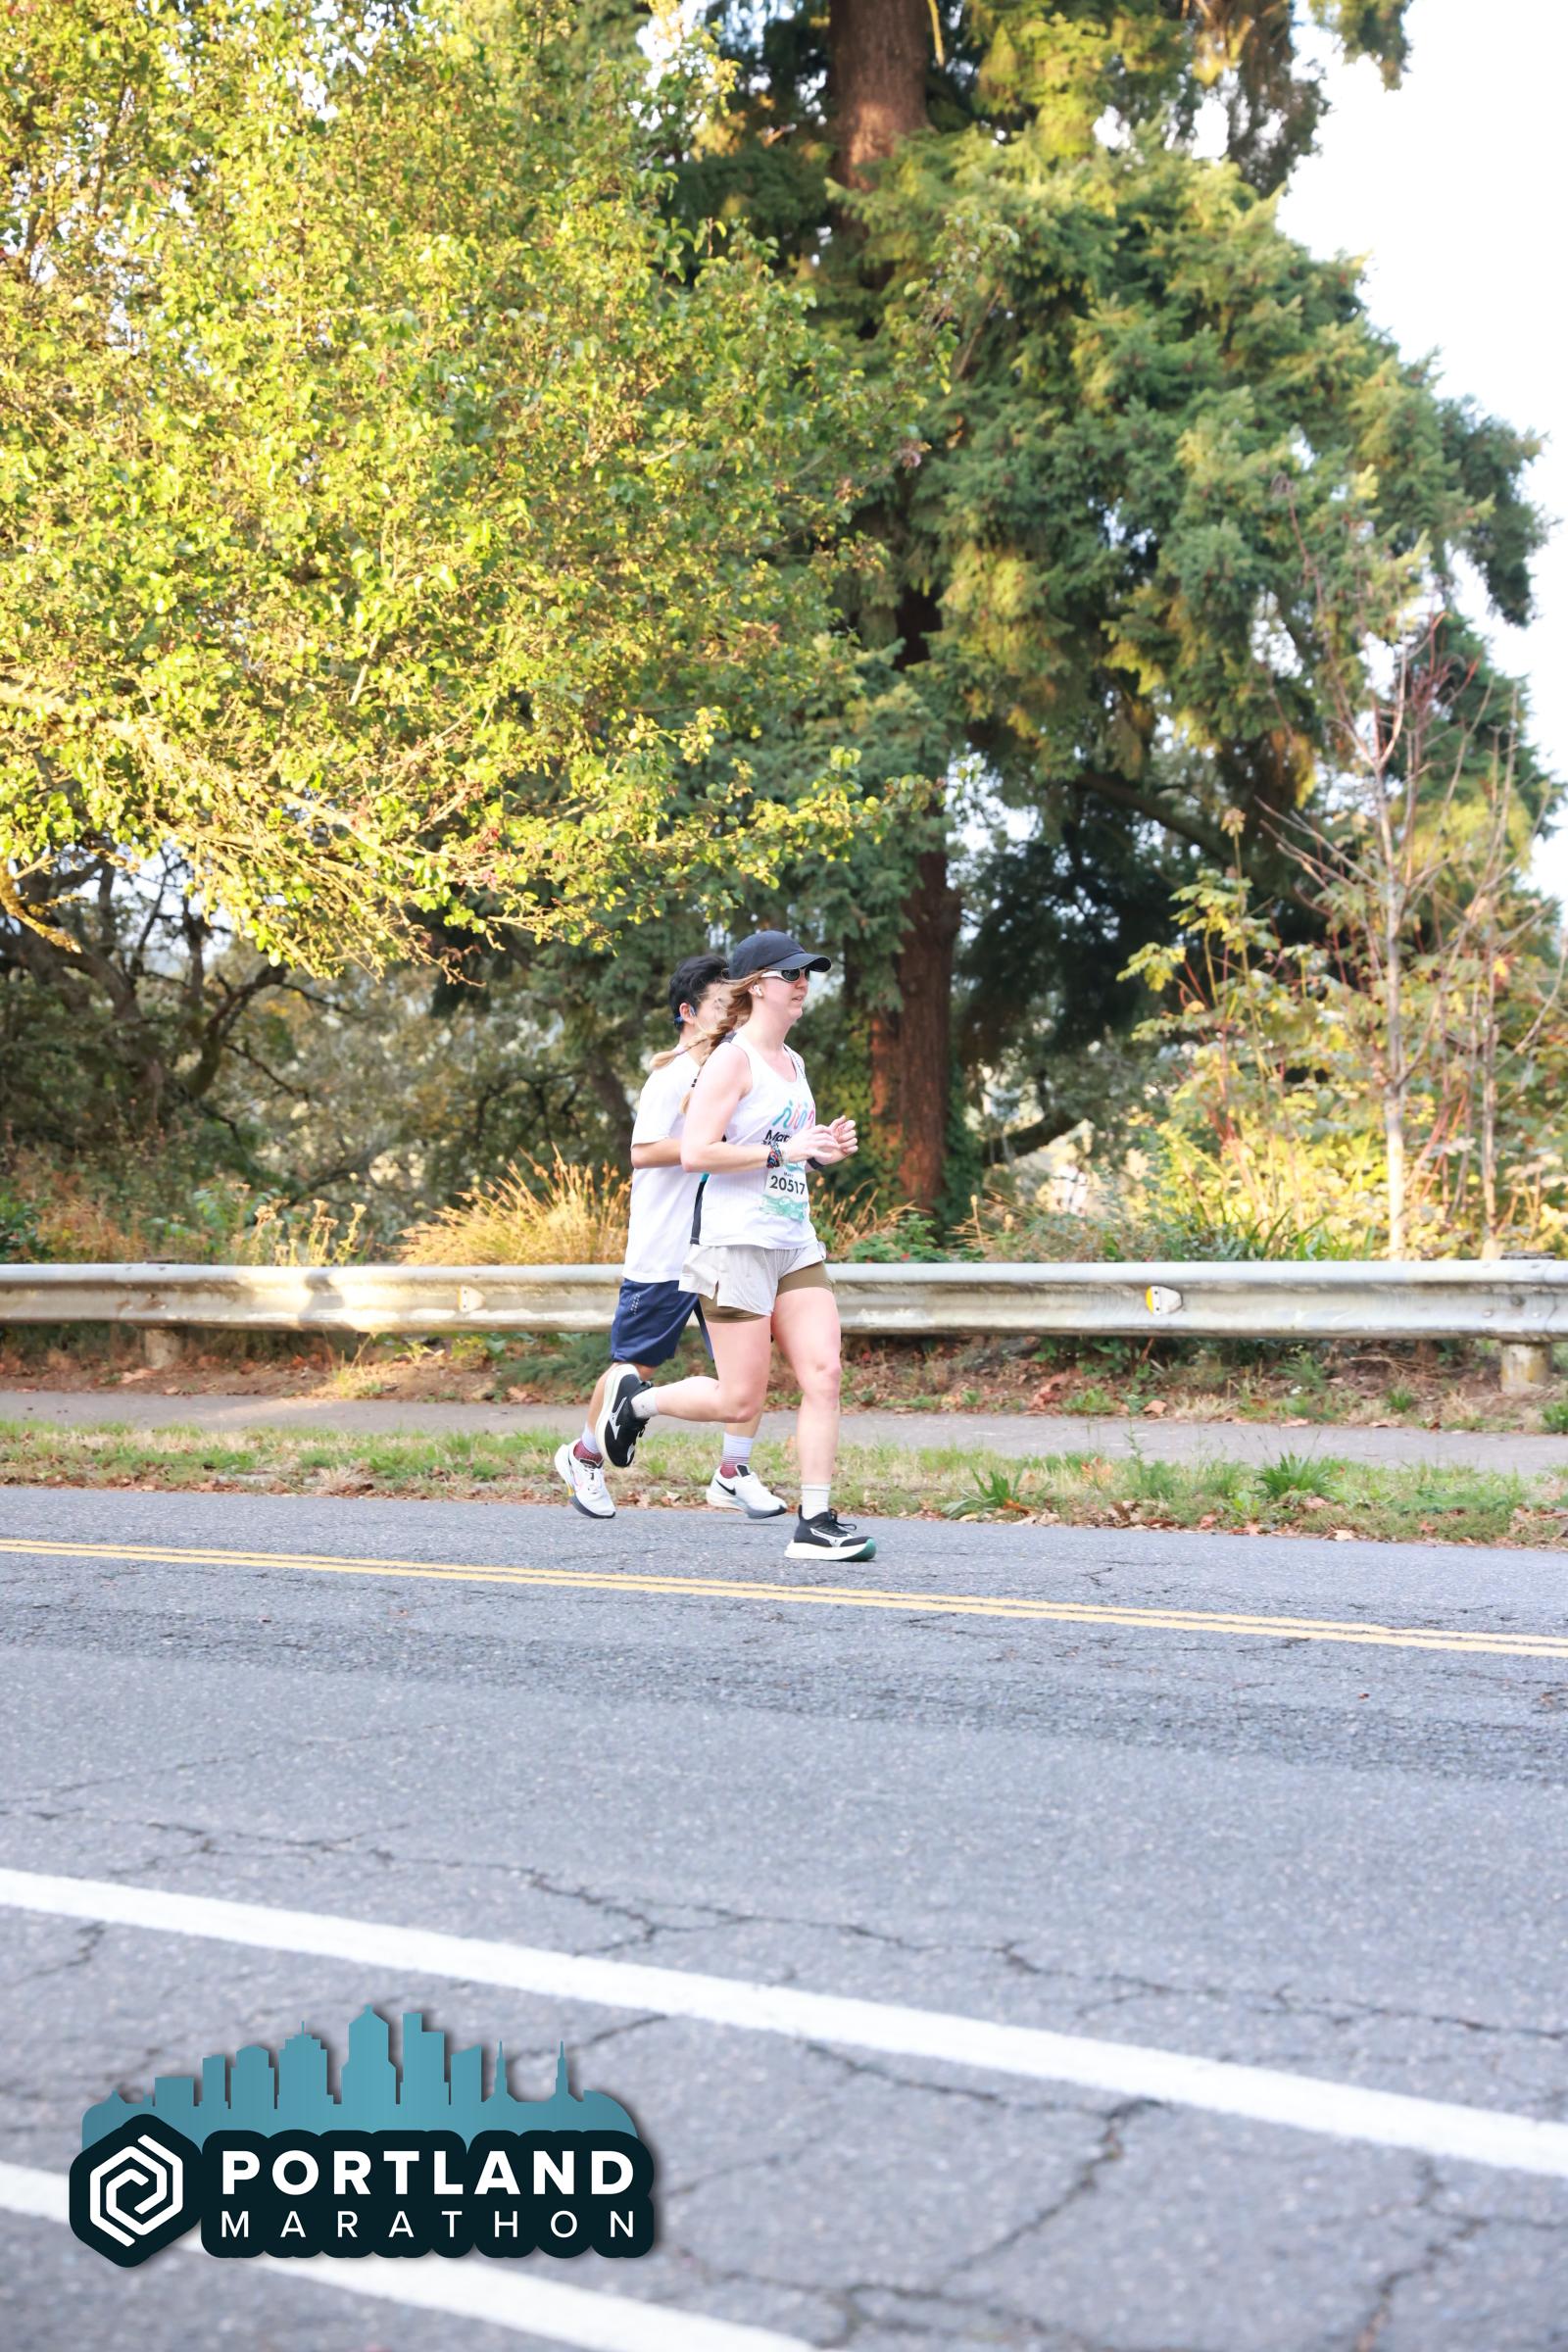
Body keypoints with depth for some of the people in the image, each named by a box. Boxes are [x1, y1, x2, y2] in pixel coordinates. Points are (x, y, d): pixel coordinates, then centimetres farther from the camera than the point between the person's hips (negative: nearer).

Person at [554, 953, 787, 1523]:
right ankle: (584, 1457, 26)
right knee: (634, 1363, 5)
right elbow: (642, 1153, -22)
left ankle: (733, 1474, 2)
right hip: (663, 1253, -7)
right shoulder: (671, 1075, -11)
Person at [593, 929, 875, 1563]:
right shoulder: (732, 1059, -10)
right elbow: (695, 1152, -19)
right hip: (736, 1244, -8)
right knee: (740, 1401, -4)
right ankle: (635, 1397, 22)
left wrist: (823, 1150, 9)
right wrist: (783, 1151, -21)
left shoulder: (791, 1061, 17)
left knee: (824, 1375, -5)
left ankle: (815, 1523, -2)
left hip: (795, 1245, 8)